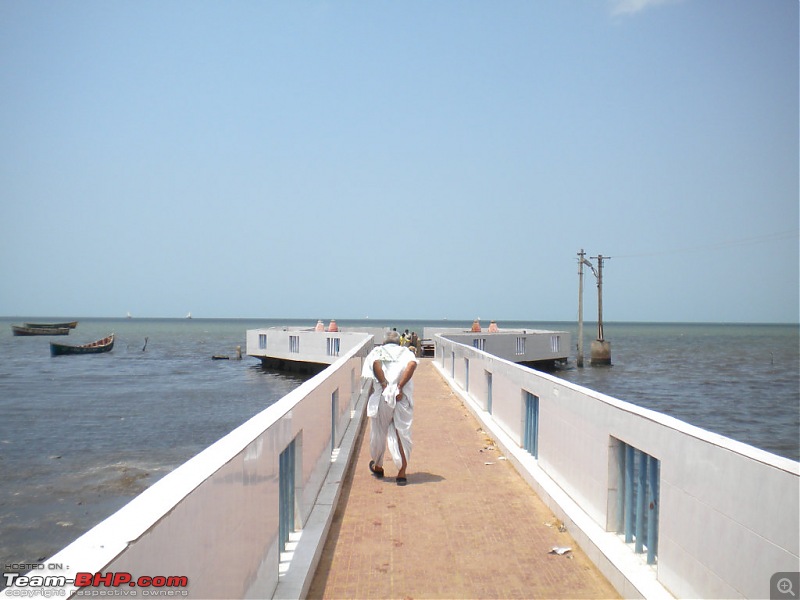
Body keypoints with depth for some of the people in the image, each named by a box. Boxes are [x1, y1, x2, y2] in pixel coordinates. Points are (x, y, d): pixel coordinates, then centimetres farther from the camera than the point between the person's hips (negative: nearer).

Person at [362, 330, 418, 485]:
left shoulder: (377, 351, 14)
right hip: (403, 398, 0)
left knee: (379, 432, 16)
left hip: (382, 397, 0)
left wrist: (384, 385, -11)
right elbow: (412, 364, -9)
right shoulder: (406, 352, 15)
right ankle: (402, 472, -3)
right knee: (402, 433, 3)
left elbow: (376, 364, -11)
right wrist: (400, 387, -11)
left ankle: (378, 466, 34)